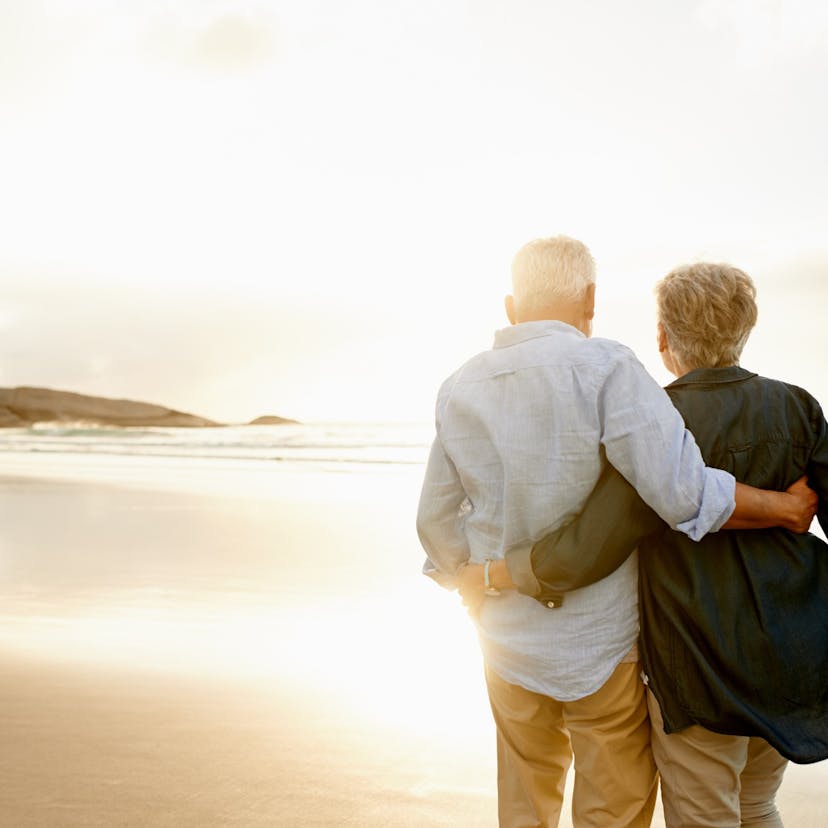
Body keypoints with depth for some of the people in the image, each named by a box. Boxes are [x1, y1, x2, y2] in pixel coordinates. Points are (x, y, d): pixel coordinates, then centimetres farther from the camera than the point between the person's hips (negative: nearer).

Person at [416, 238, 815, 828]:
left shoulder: (460, 389, 0)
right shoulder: (606, 369, -17)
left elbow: (437, 524, 5)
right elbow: (683, 492, -26)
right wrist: (784, 507, -10)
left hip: (508, 640, 5)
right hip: (600, 642, -5)